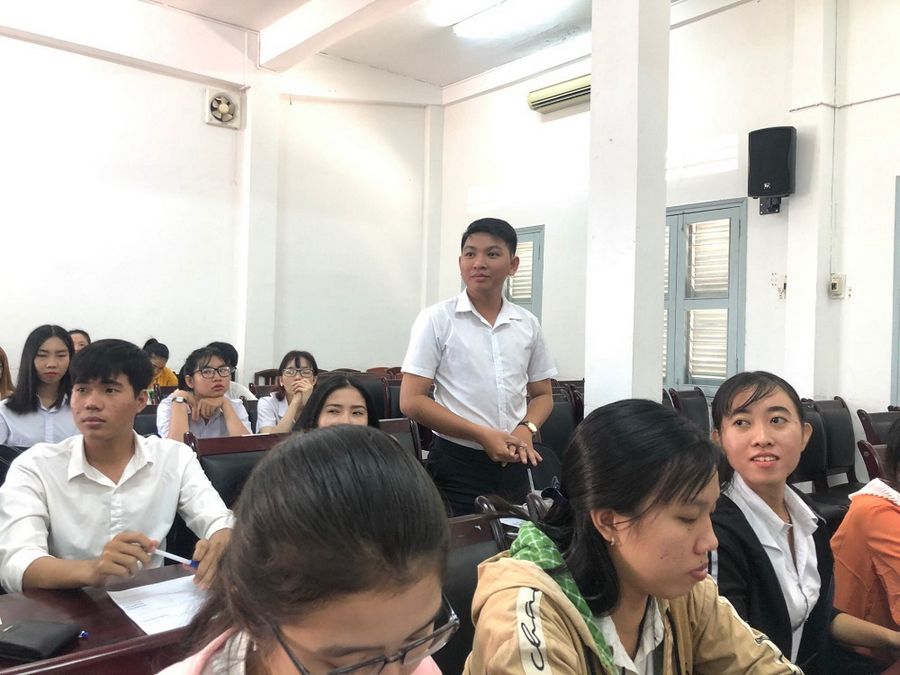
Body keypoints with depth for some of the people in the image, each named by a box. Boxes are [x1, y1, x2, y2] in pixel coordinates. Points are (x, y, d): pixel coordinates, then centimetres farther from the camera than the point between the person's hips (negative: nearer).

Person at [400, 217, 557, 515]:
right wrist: (482, 435, -16)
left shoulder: (528, 324, 5)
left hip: (515, 463, 4)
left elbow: (542, 395, 14)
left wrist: (526, 429, -8)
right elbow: (411, 401, -10)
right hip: (457, 464, -3)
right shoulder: (436, 320, -7)